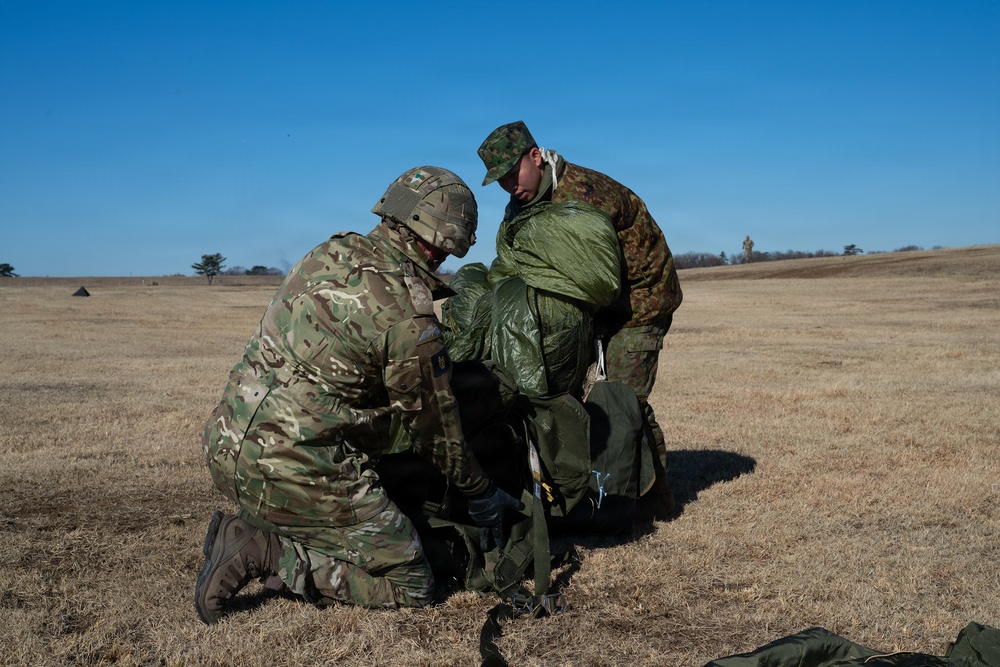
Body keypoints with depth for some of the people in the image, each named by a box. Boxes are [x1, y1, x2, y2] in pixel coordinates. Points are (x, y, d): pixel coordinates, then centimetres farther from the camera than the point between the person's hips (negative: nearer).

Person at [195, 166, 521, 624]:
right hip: (295, 471, -9)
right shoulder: (407, 315, -15)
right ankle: (266, 555, -9)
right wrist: (482, 494, 15)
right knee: (412, 587, 1)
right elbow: (434, 427, -3)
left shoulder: (326, 254, 7)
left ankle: (250, 531, 11)